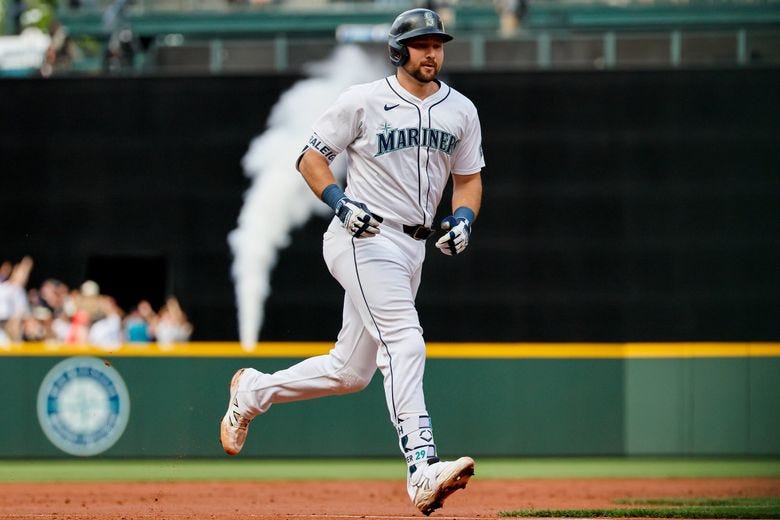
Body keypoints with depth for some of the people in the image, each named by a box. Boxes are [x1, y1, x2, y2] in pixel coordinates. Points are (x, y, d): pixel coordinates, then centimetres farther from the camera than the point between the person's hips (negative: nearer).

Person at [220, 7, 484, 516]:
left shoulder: (460, 110, 10)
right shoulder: (363, 100, -5)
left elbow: (469, 178, 17)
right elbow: (311, 158, 0)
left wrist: (464, 217, -4)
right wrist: (341, 202, -17)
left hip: (412, 247, 7)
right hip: (364, 240, -7)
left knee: (350, 372, 12)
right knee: (405, 342, -25)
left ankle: (253, 391, 35)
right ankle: (423, 469, -34)